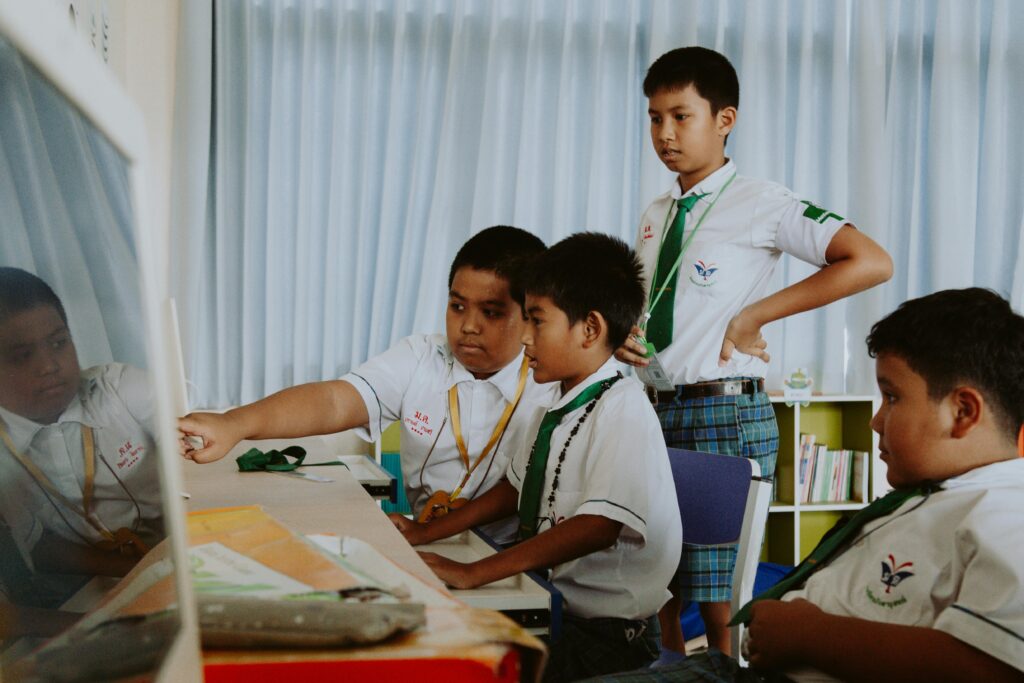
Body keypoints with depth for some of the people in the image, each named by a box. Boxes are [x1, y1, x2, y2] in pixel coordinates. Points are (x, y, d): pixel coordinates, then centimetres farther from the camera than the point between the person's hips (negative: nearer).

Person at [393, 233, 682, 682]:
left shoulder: (623, 410, -18)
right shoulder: (555, 412, 9)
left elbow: (599, 525, -28)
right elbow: (517, 488, 22)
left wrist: (472, 573, -30)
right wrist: (426, 534, 14)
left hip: (606, 635, -7)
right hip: (552, 609, 8)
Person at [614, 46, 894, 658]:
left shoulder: (760, 204, -7)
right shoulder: (655, 217, 14)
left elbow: (872, 263, -17)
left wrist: (753, 316, -15)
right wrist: (624, 337, 3)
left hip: (726, 412, -6)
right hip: (657, 406, 7)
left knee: (718, 595, -3)